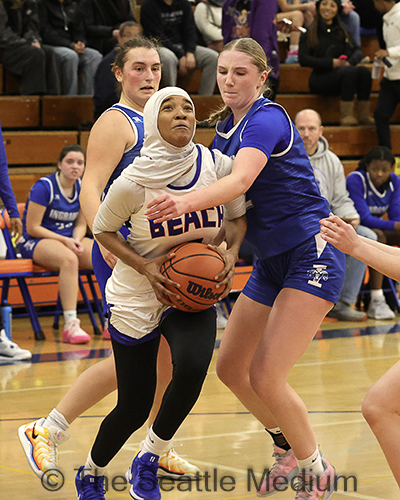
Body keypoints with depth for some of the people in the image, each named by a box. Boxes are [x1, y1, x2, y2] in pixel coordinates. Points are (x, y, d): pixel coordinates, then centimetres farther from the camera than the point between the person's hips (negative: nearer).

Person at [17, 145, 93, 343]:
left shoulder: (82, 188, 6)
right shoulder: (43, 187, -14)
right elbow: (32, 228, -14)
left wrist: (76, 241, -10)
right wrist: (65, 241, -19)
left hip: (69, 239, 6)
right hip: (35, 242, -6)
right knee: (69, 259, -40)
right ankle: (70, 325, -43)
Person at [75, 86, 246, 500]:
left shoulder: (218, 166, -10)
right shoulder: (134, 182, -18)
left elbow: (237, 216, 8)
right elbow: (103, 229, -3)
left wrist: (231, 254, -12)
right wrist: (145, 267, -16)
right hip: (136, 298, -2)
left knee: (192, 369, -28)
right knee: (133, 407, 0)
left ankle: (148, 460, -1)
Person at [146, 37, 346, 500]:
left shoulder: (267, 119, -17)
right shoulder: (226, 127, 10)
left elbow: (240, 181, -35)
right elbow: (221, 190, 17)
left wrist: (185, 202, -51)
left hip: (312, 256, -9)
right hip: (272, 262, 9)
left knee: (266, 377, -15)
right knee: (230, 368, 10)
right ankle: (287, 447, 31)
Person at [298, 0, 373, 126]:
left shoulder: (341, 31, 19)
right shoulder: (310, 32, 5)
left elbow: (357, 51, 11)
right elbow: (303, 59, -6)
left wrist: (350, 62, -13)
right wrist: (332, 63, -14)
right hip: (320, 79, -4)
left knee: (364, 71, -27)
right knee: (351, 71, -33)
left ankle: (363, 115, -27)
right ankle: (346, 116, -34)